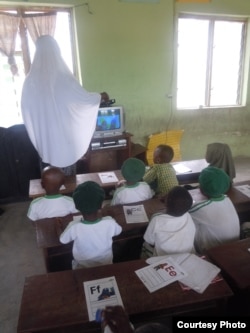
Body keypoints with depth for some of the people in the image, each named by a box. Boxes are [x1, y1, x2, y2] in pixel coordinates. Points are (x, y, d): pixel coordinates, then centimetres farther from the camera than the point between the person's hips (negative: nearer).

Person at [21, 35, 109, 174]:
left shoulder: (30, 80, -7)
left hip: (44, 136, 4)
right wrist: (101, 96, 11)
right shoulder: (63, 77, -18)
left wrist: (37, 135, 16)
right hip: (64, 135, -3)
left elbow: (26, 108, 2)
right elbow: (85, 97, -9)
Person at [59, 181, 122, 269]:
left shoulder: (74, 227, -33)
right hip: (106, 266, 1)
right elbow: (118, 231, -6)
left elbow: (62, 240, -11)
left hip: (82, 268, 0)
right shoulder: (110, 223, -30)